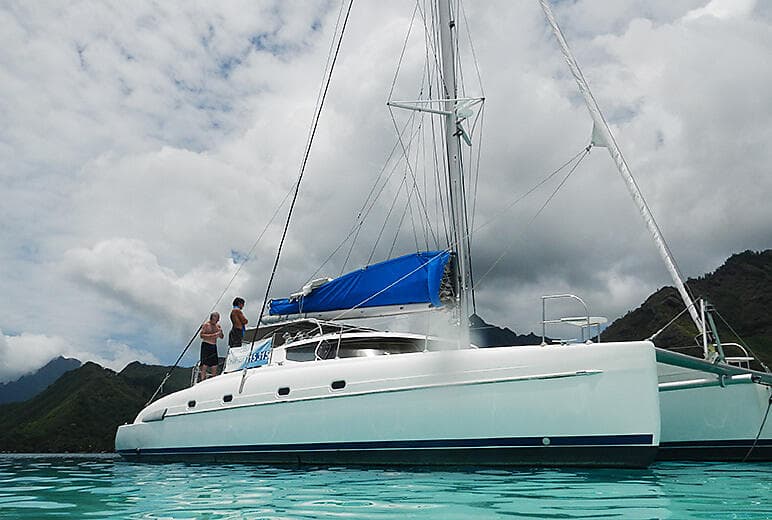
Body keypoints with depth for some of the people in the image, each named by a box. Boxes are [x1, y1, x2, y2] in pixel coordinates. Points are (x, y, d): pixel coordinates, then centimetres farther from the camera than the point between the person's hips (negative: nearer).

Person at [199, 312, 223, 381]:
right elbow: (202, 335, -12)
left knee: (214, 365, 5)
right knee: (205, 364, -13)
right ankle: (202, 378, -14)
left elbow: (222, 337, 17)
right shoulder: (206, 325, -3)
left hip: (214, 346, 6)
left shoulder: (218, 326, 14)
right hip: (206, 345, -6)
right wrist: (212, 335, -19)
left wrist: (221, 332, -5)